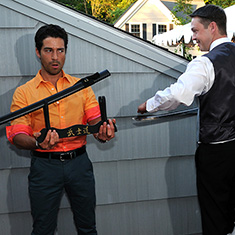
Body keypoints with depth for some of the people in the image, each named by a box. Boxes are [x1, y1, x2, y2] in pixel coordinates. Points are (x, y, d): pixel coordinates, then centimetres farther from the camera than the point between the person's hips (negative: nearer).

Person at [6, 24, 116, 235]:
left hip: (79, 162, 2)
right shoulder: (24, 92, 0)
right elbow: (17, 135, -6)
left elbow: (95, 119, 2)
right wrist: (38, 143, -28)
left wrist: (102, 132, -22)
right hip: (44, 165, -1)